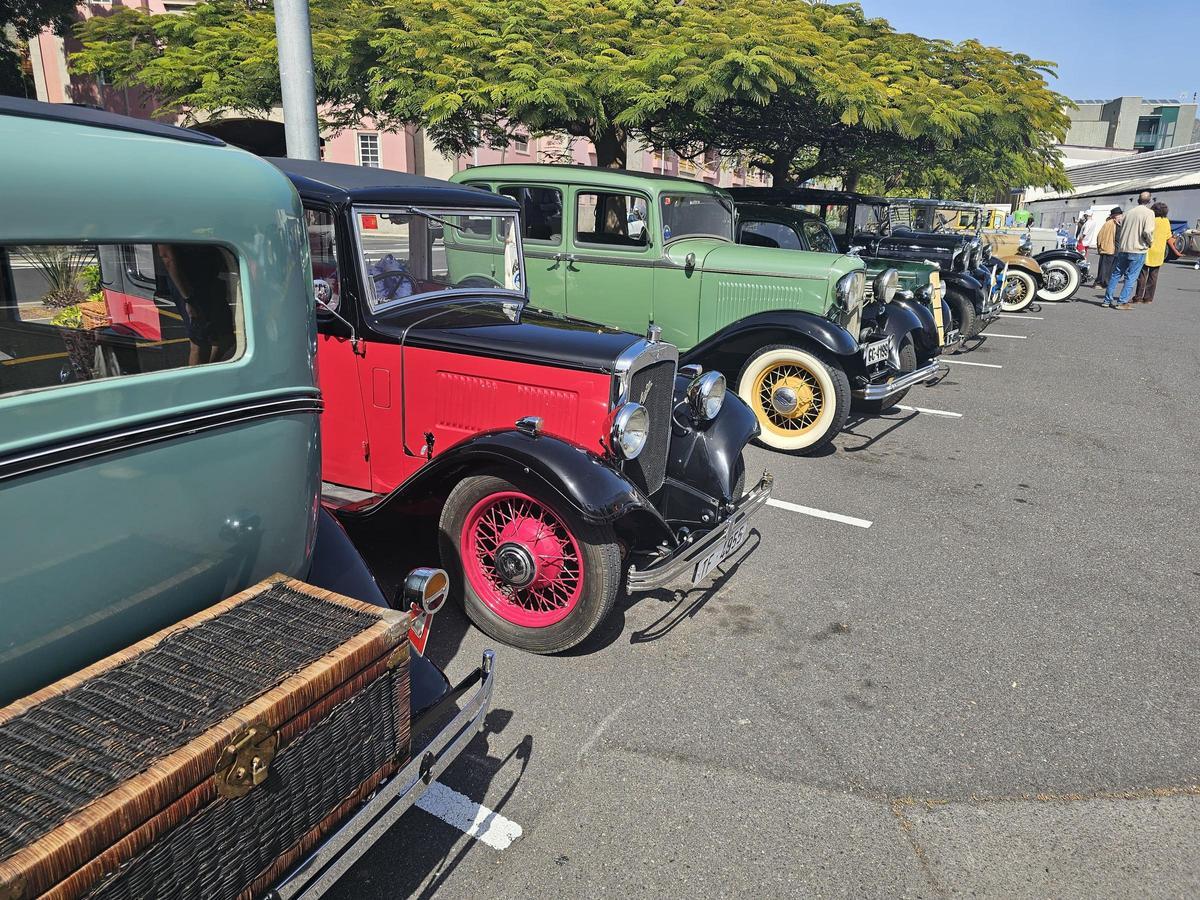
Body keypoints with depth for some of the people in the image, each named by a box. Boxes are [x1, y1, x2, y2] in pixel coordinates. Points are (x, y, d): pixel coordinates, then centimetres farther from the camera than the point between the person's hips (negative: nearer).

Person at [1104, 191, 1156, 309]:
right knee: (1131, 277, -1)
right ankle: (1122, 302, -5)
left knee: (1116, 274, 12)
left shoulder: (1129, 212, 12)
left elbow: (1119, 231, 15)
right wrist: (1150, 242, 1)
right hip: (1138, 250, -5)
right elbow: (1147, 232, -17)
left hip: (1122, 249, 5)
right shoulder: (1149, 213, -6)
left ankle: (1107, 299, 12)